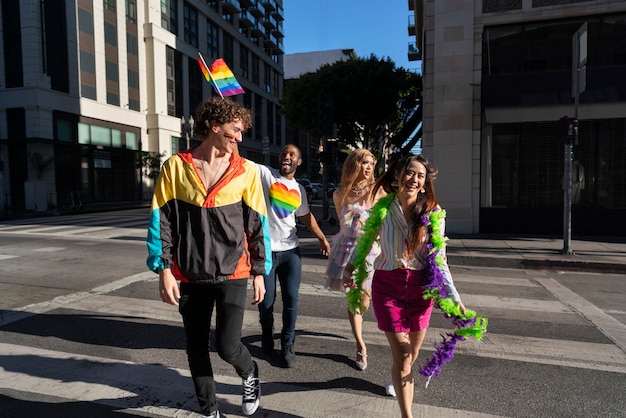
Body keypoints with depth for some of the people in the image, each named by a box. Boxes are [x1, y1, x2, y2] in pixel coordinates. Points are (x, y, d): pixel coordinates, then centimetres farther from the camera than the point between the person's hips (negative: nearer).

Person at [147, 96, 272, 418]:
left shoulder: (246, 171, -2)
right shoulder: (176, 167, -3)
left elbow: (257, 225, 1)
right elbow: (160, 220, -2)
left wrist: (259, 272, 1)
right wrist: (164, 270, -6)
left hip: (232, 273, -1)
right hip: (190, 277, 2)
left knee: (227, 345, -4)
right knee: (197, 350, 12)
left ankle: (250, 374, 32)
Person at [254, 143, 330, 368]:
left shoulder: (299, 189, 11)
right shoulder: (265, 174, -2)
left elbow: (306, 216, 23)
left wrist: (322, 238, 22)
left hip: (290, 251, 4)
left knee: (291, 300, 5)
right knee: (266, 301, 7)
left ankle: (287, 344, 24)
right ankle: (267, 336, 36)